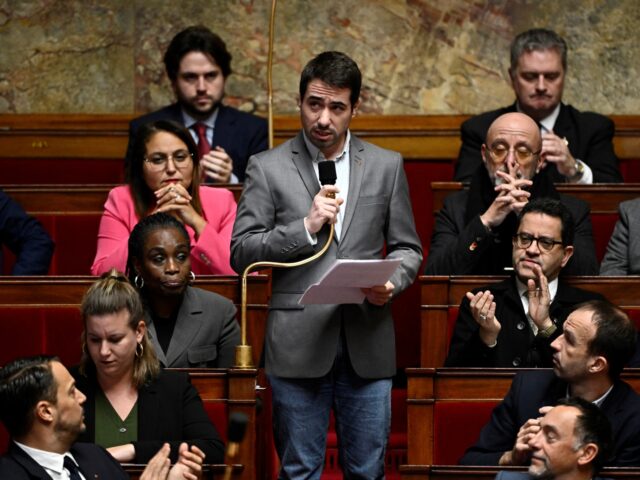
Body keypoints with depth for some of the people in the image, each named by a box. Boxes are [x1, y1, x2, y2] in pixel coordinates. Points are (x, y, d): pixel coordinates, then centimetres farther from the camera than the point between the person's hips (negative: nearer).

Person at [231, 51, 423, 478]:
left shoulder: (386, 166, 10)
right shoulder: (268, 168, 4)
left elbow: (408, 249, 13)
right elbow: (241, 253, 1)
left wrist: (392, 282, -9)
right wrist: (305, 227, -12)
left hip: (367, 344, 2)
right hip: (299, 345, -2)